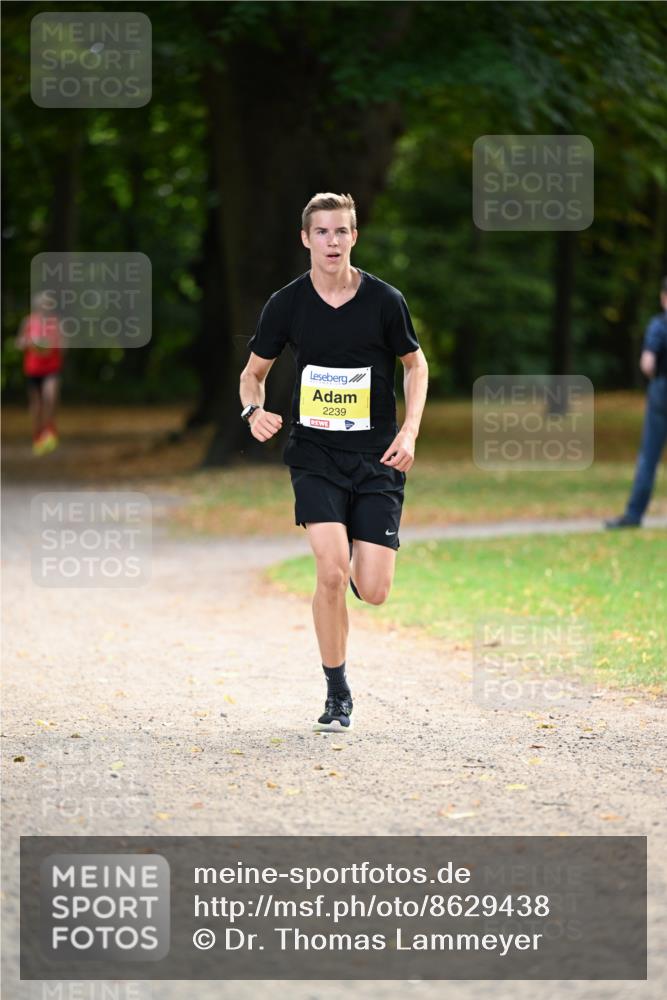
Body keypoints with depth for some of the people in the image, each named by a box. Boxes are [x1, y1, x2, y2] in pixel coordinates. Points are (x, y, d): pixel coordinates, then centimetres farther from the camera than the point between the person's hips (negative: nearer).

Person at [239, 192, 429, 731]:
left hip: (377, 458, 0)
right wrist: (255, 409, -12)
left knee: (373, 591, -6)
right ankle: (337, 694, -1)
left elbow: (416, 364, 11)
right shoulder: (287, 303, -2)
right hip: (315, 456, 0)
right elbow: (254, 371, 11)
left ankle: (360, 560, 34)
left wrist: (409, 432, -3)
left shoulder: (384, 300, -4)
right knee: (332, 572, -18)